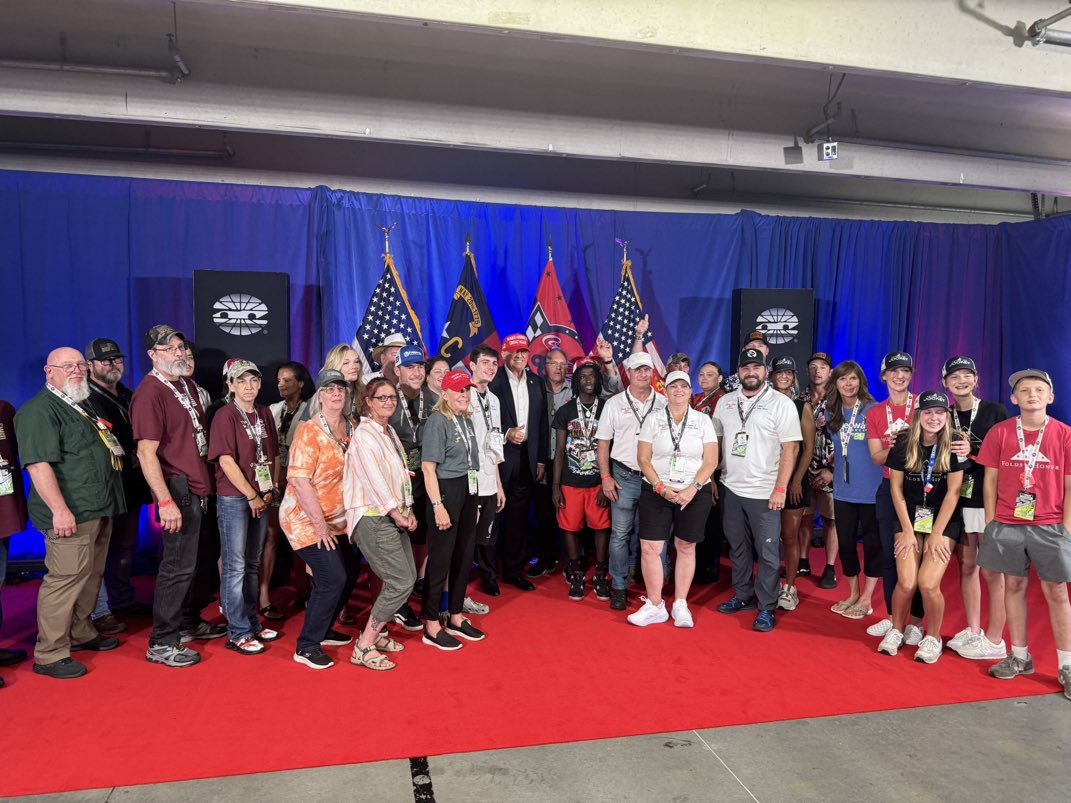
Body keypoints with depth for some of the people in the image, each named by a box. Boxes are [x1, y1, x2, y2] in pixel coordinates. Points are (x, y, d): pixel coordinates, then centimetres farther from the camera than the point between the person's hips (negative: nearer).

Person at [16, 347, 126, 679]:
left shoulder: (82, 408, 19)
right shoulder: (39, 411, -12)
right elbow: (38, 464, -21)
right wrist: (60, 509, -26)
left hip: (99, 510, 10)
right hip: (71, 514, -10)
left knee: (91, 576, 18)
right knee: (65, 579, -6)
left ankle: (81, 634, 32)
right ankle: (49, 655, 5)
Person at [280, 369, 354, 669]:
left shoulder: (350, 429, 5)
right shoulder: (309, 431, -16)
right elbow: (299, 480, -21)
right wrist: (320, 525, -21)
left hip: (336, 520, 7)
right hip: (306, 520, -7)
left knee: (337, 577, 13)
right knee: (333, 579, -12)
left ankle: (321, 629, 35)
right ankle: (306, 646, 3)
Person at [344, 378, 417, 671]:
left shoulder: (390, 432, 13)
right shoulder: (364, 434, -14)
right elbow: (374, 480, -18)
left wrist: (408, 511, 4)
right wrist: (398, 515, -11)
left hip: (395, 518, 9)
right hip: (373, 518, -9)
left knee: (407, 577, 11)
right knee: (401, 583, -9)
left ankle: (377, 632, 29)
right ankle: (364, 647, 2)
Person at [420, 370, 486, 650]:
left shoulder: (467, 420, 11)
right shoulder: (437, 420, -11)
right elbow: (428, 467, -14)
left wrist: (474, 500, 16)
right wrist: (438, 506, -19)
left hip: (468, 492, 8)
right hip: (446, 492, -8)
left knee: (464, 556, 14)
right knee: (440, 559, -1)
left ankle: (456, 618, 28)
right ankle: (431, 626, 11)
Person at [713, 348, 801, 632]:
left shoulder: (781, 403, -7)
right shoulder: (725, 402, 8)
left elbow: (790, 448, -10)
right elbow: (715, 441, 14)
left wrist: (780, 488, -15)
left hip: (765, 492, -5)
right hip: (731, 489, 5)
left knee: (767, 553, 1)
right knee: (738, 547, 16)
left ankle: (766, 608, 13)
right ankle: (743, 596, 30)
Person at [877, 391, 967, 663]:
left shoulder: (954, 446, -9)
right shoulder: (903, 445, -4)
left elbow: (953, 492, -8)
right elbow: (896, 488, 0)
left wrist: (936, 534, -9)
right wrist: (908, 530, -4)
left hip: (944, 519, -1)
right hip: (910, 517, 1)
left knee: (929, 584, -14)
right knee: (906, 583, -10)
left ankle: (933, 637, 12)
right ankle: (896, 630, 16)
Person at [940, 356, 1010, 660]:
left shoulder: (996, 412, -1)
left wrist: (974, 451, -20)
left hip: (988, 502, -4)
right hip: (958, 501, 4)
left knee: (991, 571, -1)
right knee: (967, 567, 11)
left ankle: (994, 641, 10)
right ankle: (973, 631, 23)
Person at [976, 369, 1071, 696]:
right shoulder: (999, 432, 1)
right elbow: (990, 480, 4)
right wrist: (990, 522, 1)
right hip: (1007, 525, 1)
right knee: (1014, 586, 9)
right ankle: (1019, 657, 22)